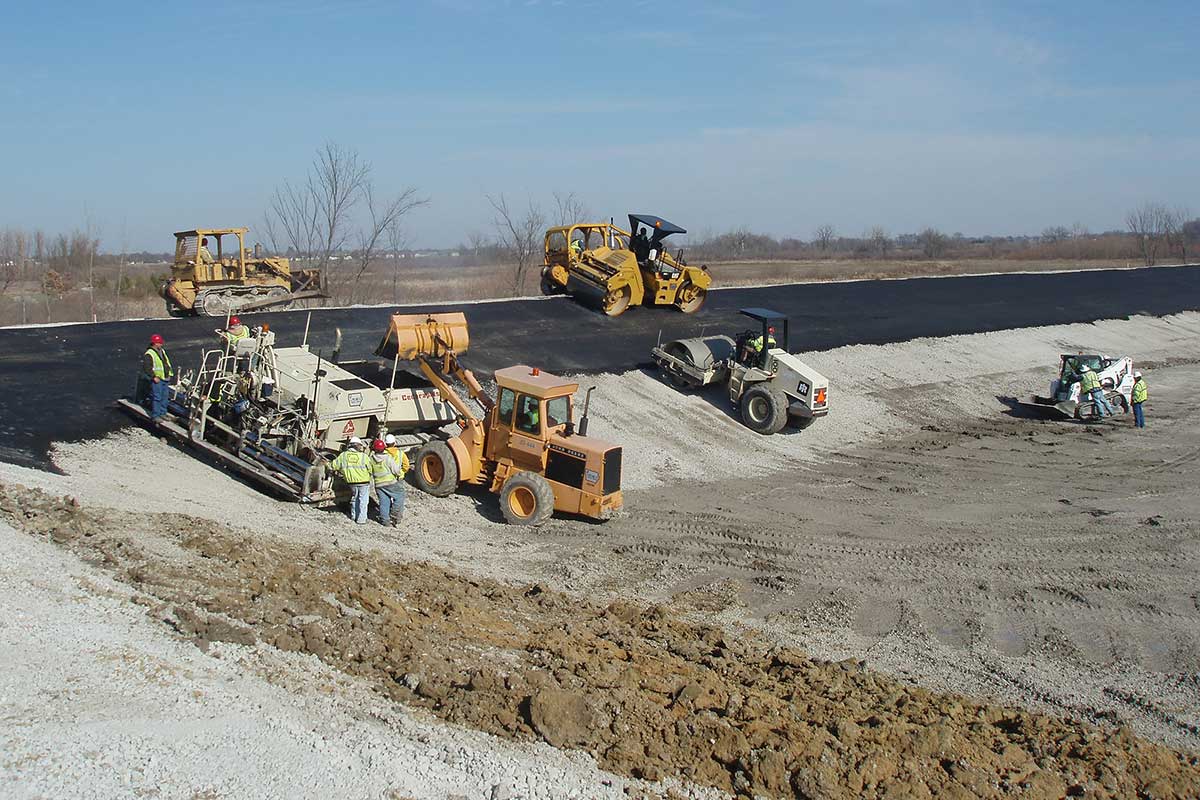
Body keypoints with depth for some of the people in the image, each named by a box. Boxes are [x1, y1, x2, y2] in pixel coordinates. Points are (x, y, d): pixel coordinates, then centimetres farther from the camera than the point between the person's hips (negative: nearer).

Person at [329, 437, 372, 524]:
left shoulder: (343, 455, -4)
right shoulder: (364, 456, -12)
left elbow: (333, 466, 4)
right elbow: (370, 469, -7)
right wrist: (368, 475, 14)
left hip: (352, 482, 3)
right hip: (364, 482, -3)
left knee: (354, 499, 24)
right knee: (363, 501, 7)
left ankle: (354, 516, 33)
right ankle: (361, 519, 8)